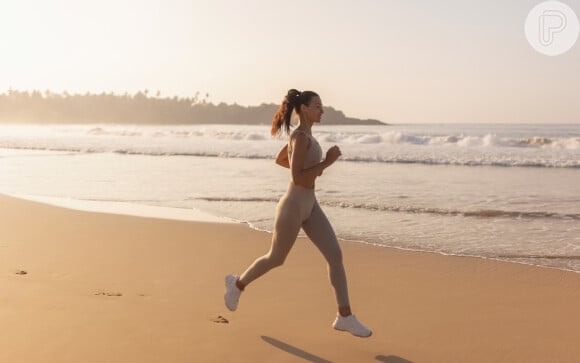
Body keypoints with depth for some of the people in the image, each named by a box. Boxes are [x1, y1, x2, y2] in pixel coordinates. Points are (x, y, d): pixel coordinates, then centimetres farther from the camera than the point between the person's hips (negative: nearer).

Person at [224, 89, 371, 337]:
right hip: (292, 208, -8)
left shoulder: (304, 134, 9)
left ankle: (345, 317, 4)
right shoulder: (300, 137, -21)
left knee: (336, 256, -1)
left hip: (309, 206, 9)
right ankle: (238, 284, 39)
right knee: (276, 259, 12)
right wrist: (326, 162, -22)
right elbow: (297, 179, -26)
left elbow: (280, 159, 23)